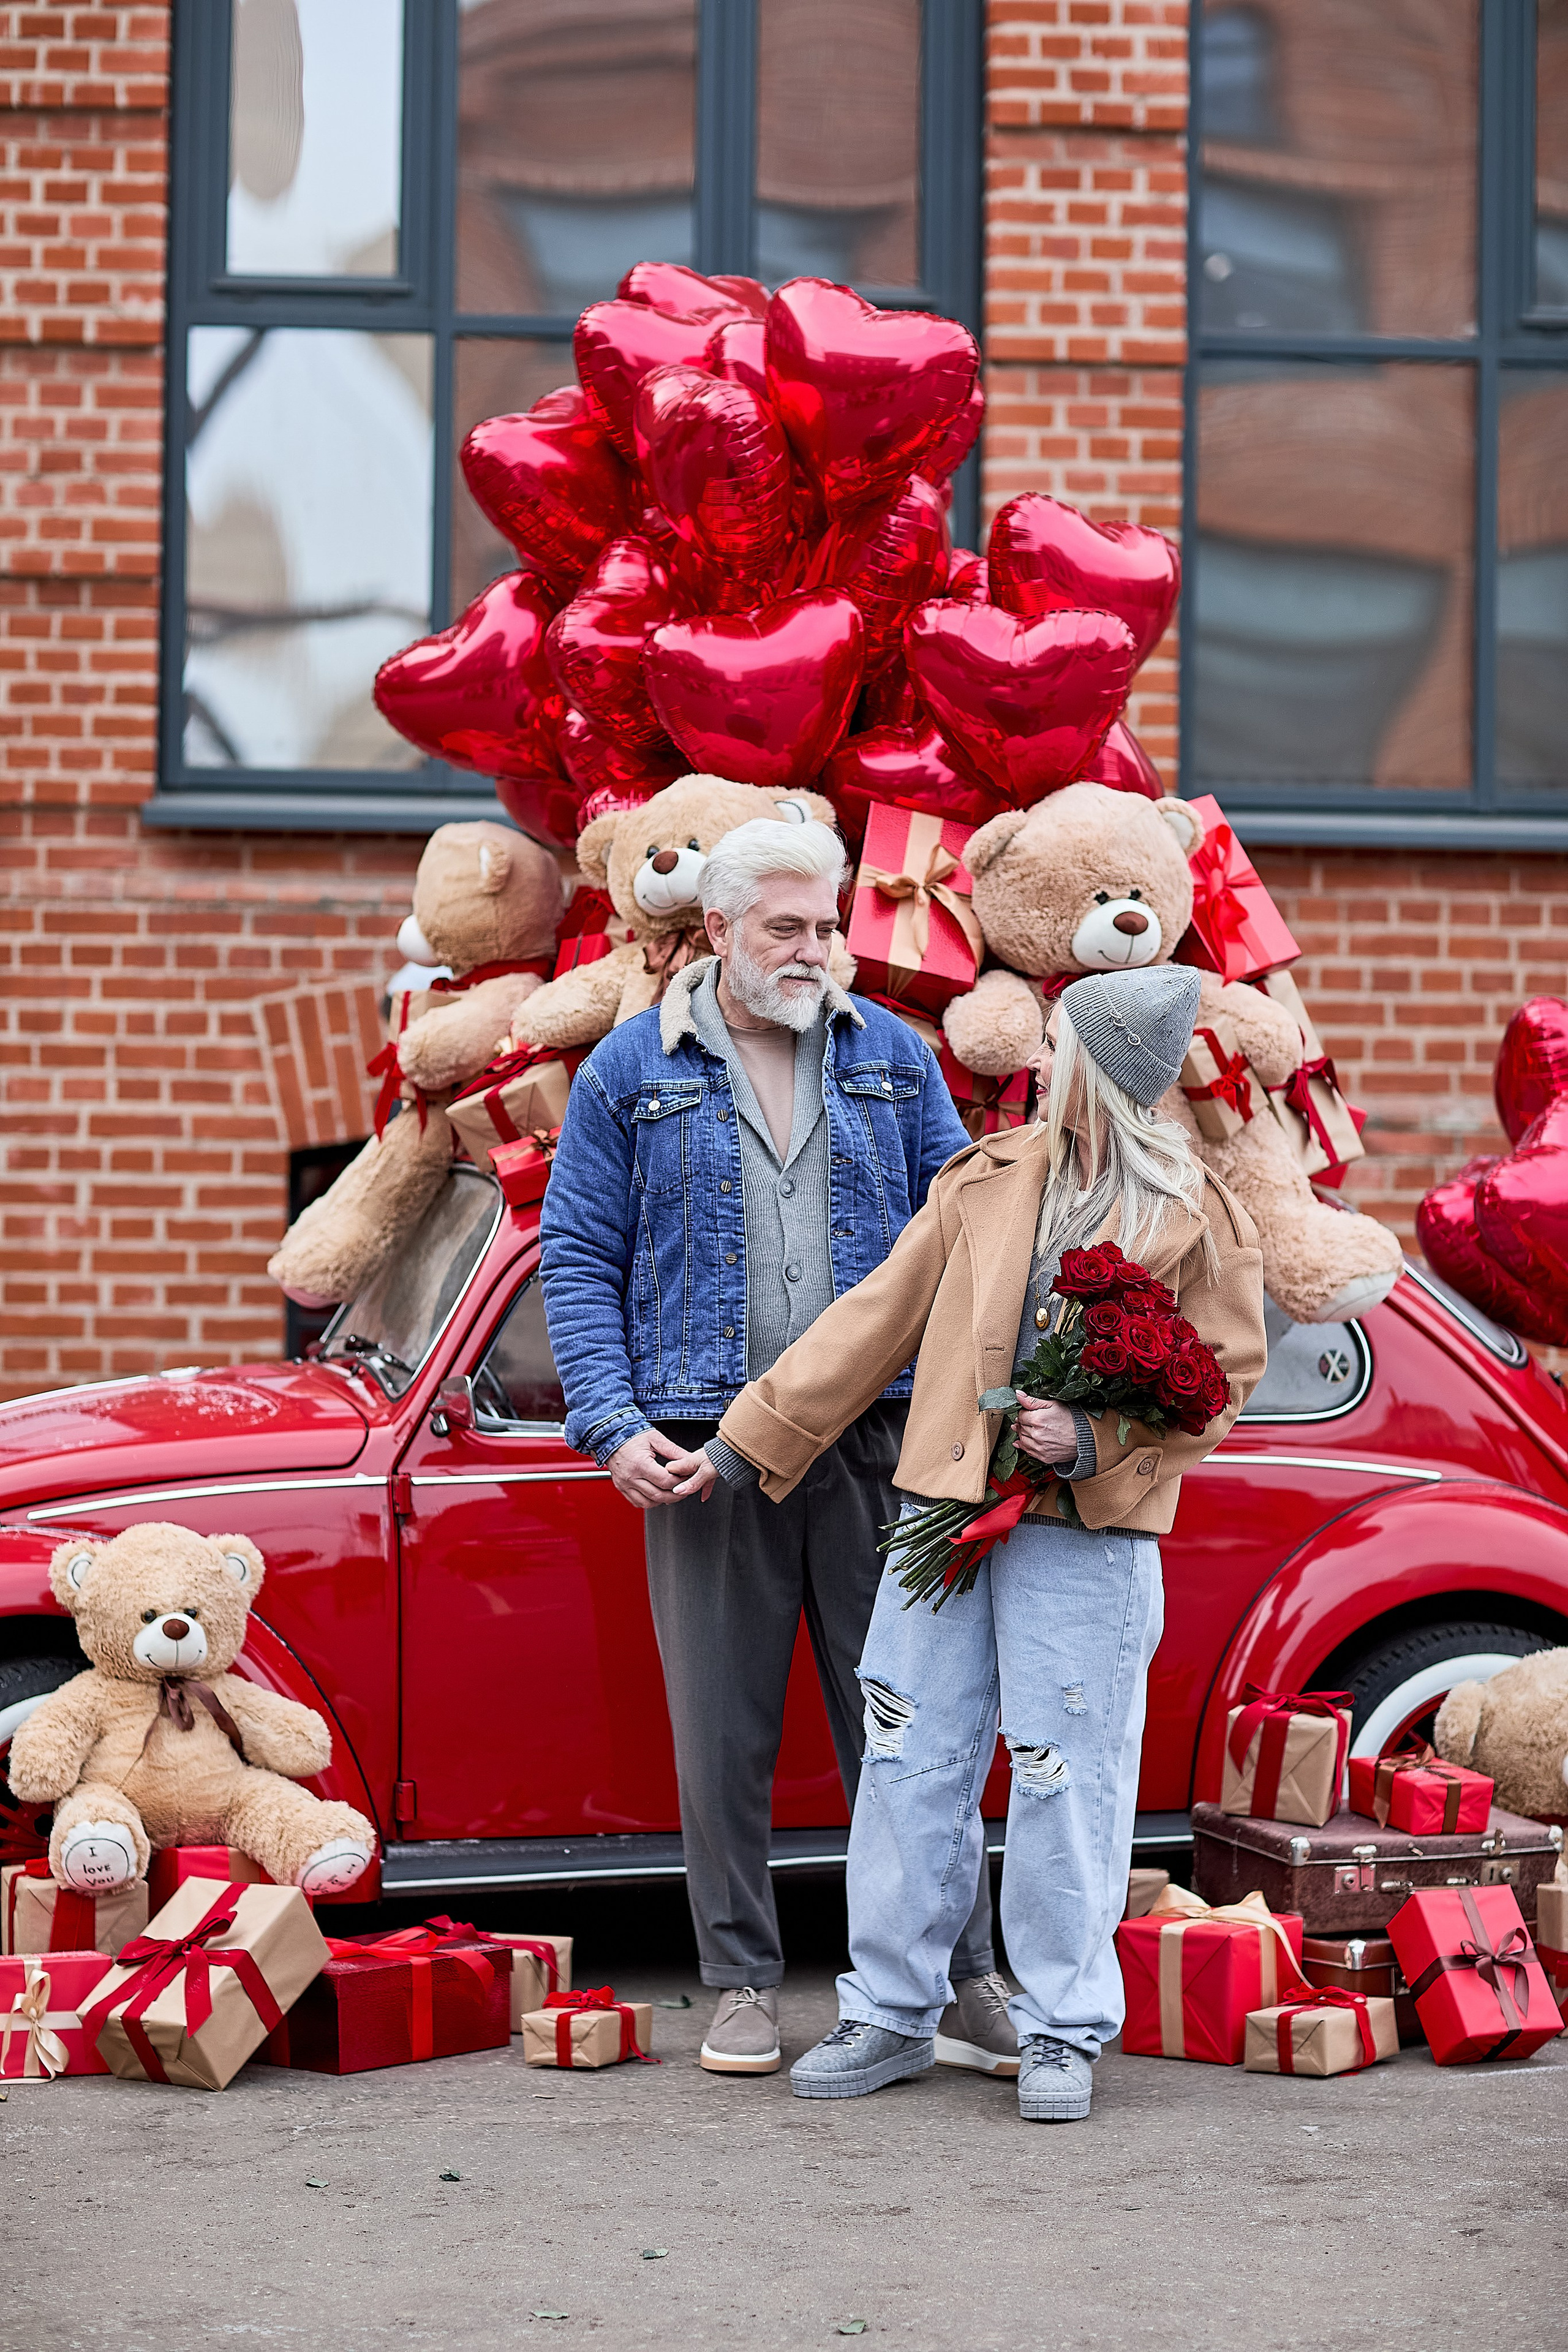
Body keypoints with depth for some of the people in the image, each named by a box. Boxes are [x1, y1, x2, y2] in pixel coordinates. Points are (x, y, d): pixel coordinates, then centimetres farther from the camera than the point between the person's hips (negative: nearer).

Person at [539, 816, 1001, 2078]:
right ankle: (744, 1985, 15)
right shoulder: (632, 1070, 4)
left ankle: (962, 1975, 10)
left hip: (875, 1441, 1)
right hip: (707, 1444, -1)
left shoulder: (893, 1055, 10)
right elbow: (577, 1258, 2)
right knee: (724, 1734, 5)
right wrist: (613, 1425, -9)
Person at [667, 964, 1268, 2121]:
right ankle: (891, 2015, 17)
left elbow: (1225, 1376, 0)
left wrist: (1096, 1439, -16)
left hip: (1084, 1536, -4)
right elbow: (877, 1317, 12)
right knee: (912, 1763, 6)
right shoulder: (987, 1179, 9)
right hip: (943, 1508, 4)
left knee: (1063, 1779, -1)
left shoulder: (1199, 1222, -3)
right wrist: (746, 1438, 11)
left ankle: (1063, 2032, 12)